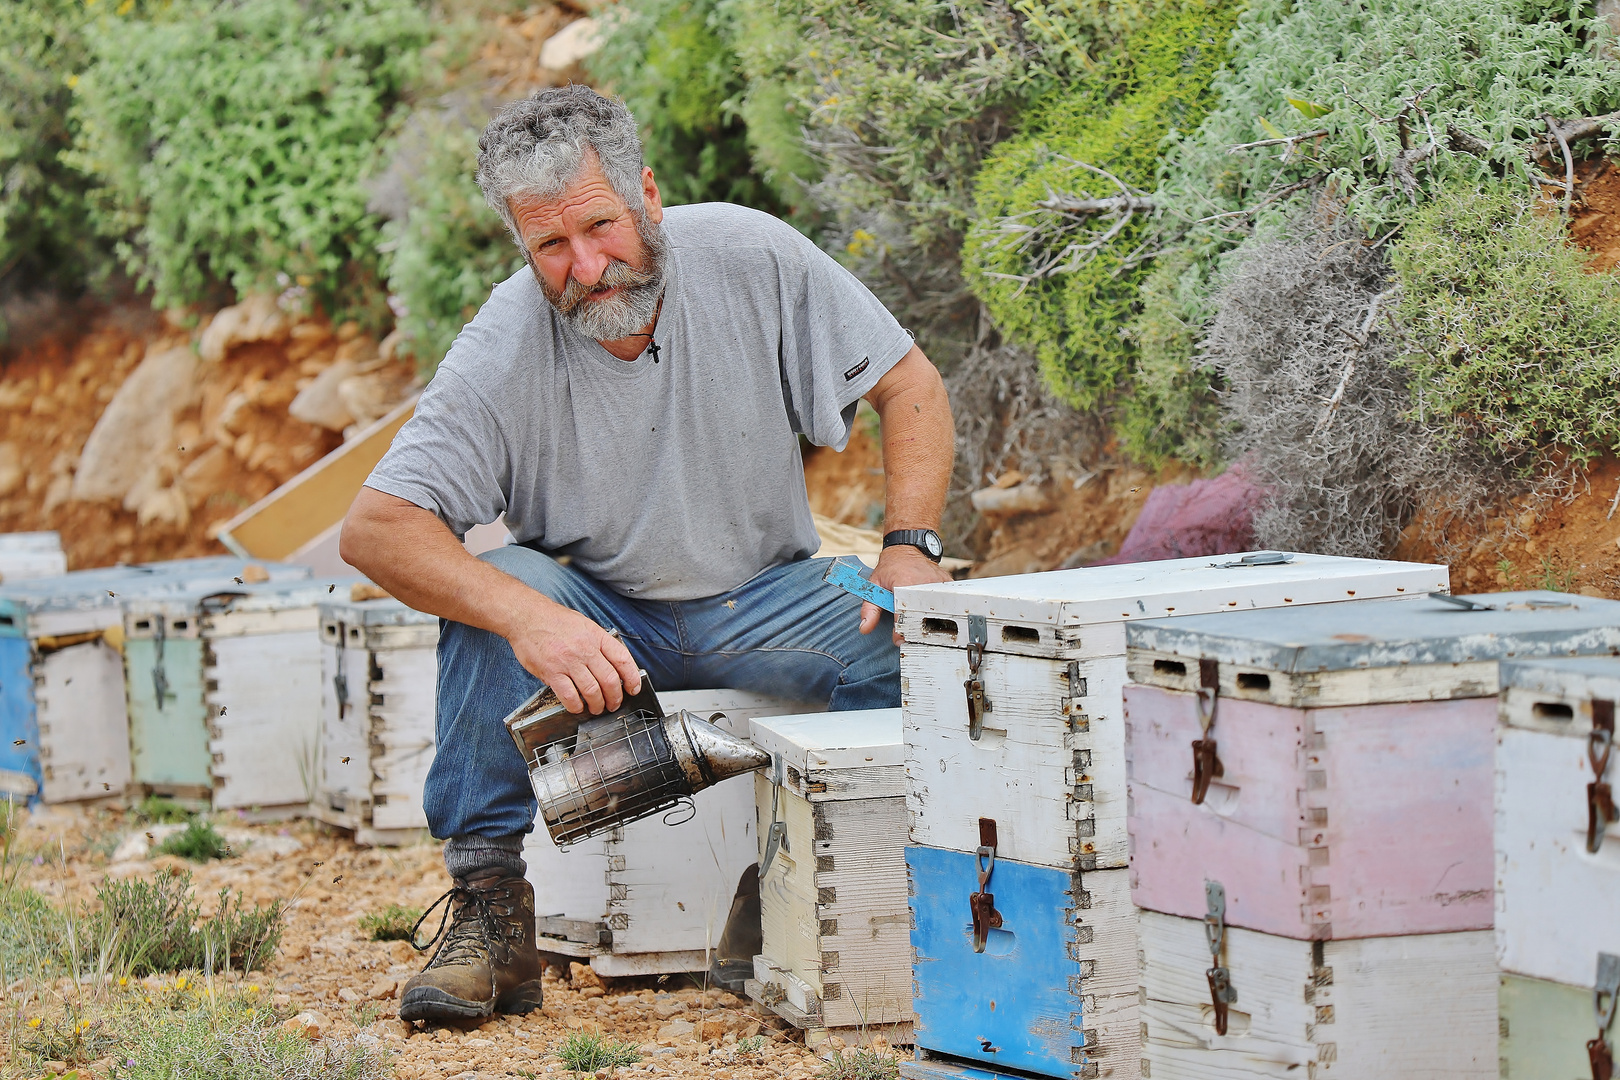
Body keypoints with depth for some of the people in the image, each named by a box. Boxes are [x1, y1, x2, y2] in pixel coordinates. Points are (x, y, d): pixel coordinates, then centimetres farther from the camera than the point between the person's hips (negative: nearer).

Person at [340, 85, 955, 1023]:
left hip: (762, 602, 0)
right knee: (494, 595, -31)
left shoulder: (751, 258, -16)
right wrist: (529, 619, -41)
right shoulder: (505, 350, -21)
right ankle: (491, 912, -23)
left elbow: (910, 384, -6)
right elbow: (376, 529, -26)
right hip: (599, 610, 0)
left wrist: (912, 551, -20)